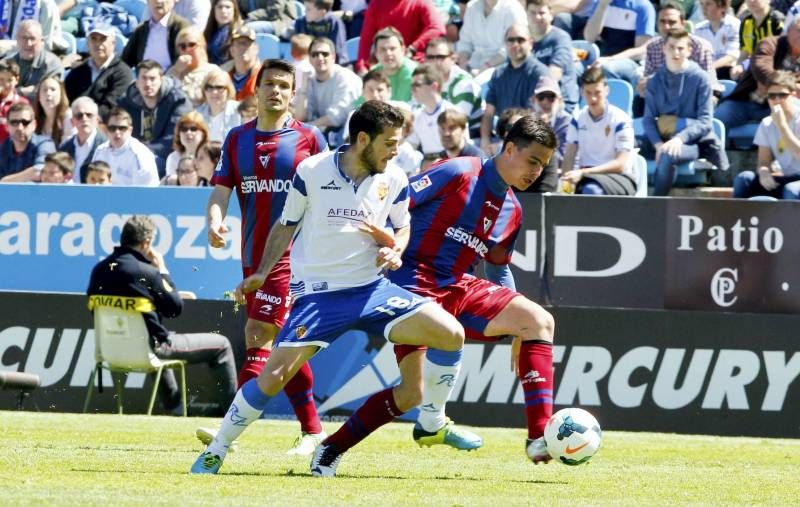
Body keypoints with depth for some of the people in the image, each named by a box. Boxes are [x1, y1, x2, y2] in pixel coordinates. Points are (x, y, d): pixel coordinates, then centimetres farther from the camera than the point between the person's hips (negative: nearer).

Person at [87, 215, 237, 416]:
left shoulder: (99, 270, -2)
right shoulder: (146, 272, -21)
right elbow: (176, 308, -10)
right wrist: (163, 270, -1)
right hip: (147, 349, -7)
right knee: (221, 345, 7)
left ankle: (174, 407, 52)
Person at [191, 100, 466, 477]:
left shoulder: (393, 180, 1)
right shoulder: (312, 172, -6)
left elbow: (402, 227, 18)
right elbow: (286, 226, 9)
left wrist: (394, 251, -3)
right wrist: (262, 273, 6)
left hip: (371, 290, 3)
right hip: (317, 294, -3)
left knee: (452, 334, -14)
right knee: (273, 377, -15)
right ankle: (215, 452, 4)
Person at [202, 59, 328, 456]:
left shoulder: (310, 139, 0)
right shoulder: (237, 139, 10)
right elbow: (221, 190, 7)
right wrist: (215, 222, -13)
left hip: (293, 255, -5)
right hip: (253, 255, 5)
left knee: (259, 333, -16)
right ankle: (311, 430, 21)